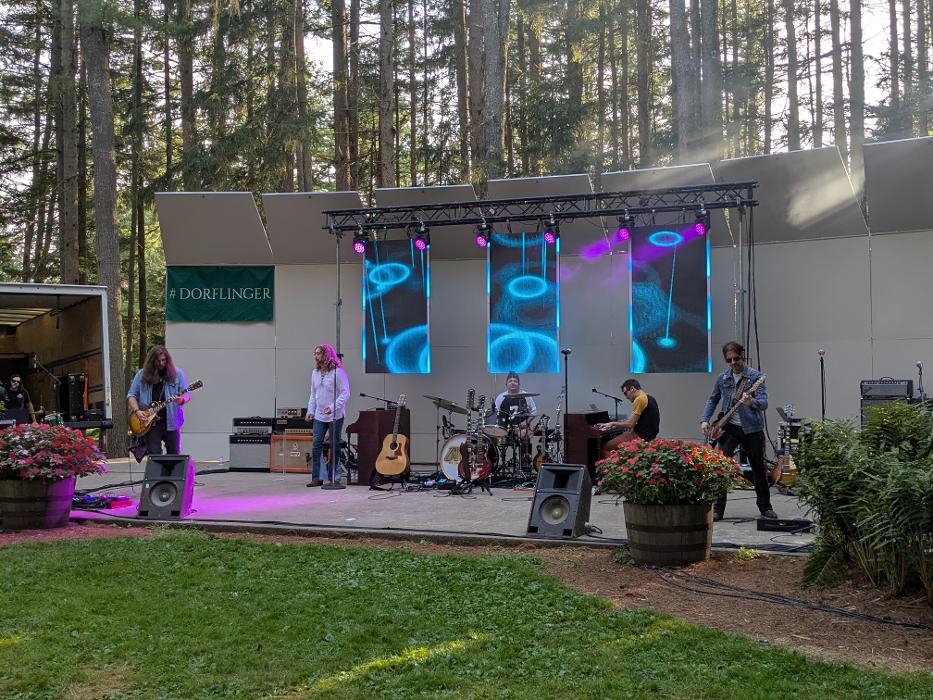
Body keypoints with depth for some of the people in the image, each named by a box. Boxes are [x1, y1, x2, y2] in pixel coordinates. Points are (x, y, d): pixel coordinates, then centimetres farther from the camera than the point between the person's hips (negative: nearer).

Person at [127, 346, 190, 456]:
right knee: (154, 455, -2)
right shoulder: (142, 375, 6)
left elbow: (187, 394, 0)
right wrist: (137, 411, -9)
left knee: (174, 455, 6)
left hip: (171, 422, 0)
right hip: (150, 422, 0)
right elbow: (131, 395, 8)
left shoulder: (177, 374, 3)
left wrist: (181, 400, -23)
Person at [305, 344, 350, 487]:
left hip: (335, 416, -5)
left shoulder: (338, 372, -10)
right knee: (316, 444, -3)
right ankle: (317, 477, -1)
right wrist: (310, 411, 8)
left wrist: (332, 407, -23)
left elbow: (345, 393, -13)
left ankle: (334, 477, 10)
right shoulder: (315, 373, 11)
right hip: (319, 416, 6)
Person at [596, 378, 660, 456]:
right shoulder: (650, 399, 15)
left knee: (605, 447, -8)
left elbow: (630, 424, -18)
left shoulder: (639, 399, -16)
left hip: (641, 437, -10)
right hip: (649, 436, 10)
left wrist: (613, 423, -4)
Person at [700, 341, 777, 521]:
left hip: (752, 429, -2)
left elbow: (764, 403, -19)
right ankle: (718, 508, -3)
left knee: (759, 468, 10)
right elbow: (713, 399, 16)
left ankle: (765, 506, 26)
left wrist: (752, 403, -40)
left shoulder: (756, 376, -9)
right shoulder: (723, 378, 4)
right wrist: (704, 420, 3)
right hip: (730, 427, 2)